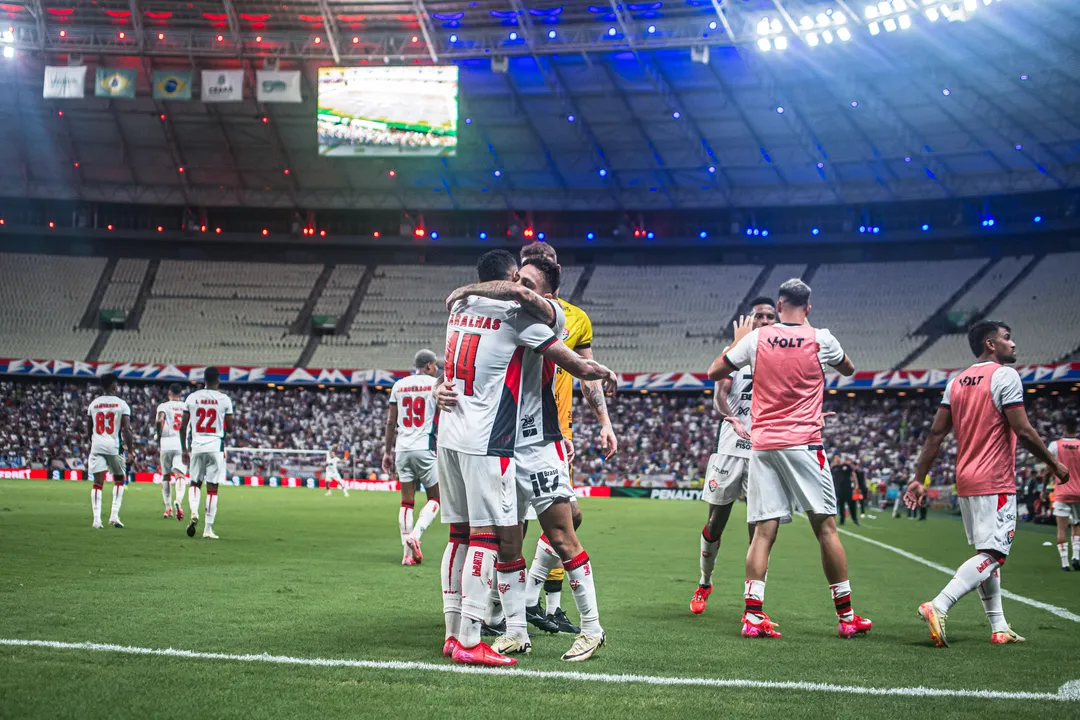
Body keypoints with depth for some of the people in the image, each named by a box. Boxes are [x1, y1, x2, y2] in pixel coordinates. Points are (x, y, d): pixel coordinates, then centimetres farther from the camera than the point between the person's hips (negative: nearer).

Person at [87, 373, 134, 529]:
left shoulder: (93, 404, 11)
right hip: (114, 446, -2)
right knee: (119, 480, 15)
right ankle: (114, 515, 6)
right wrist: (131, 451, -3)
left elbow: (90, 430, 18)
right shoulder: (121, 404, -1)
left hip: (97, 446, 2)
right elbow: (126, 430, -7)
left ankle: (97, 519, -9)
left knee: (98, 483, 1)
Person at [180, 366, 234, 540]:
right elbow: (229, 428, 1)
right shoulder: (224, 400, -2)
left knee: (195, 483, 20)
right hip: (216, 446, -2)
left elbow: (183, 426, 5)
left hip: (197, 446, 2)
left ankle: (194, 512, -6)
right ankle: (208, 528, 0)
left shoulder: (192, 398, 4)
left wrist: (184, 449, 14)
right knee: (212, 487, 1)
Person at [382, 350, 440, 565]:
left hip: (402, 449, 4)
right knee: (434, 498, 7)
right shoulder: (436, 384, -1)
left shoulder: (399, 385, 11)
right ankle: (415, 535, -16)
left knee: (407, 501, 8)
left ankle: (408, 554, 4)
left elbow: (391, 422, 13)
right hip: (425, 448, -4)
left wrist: (387, 452, 19)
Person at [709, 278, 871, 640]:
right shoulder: (821, 340, -1)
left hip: (762, 445, 2)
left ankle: (753, 614, -6)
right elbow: (849, 369, 21)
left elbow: (714, 372, 11)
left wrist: (737, 341, 25)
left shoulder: (756, 338, 1)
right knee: (826, 528, 4)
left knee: (763, 531, 2)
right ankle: (846, 616, 9)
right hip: (804, 444, -2)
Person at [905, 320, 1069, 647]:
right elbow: (1023, 431, -15)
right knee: (992, 555, -9)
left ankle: (999, 628, 16)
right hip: (995, 482, -8)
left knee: (988, 553, 15)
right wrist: (1054, 464, -3)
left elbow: (936, 433, 8)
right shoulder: (1005, 376, -10)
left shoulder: (956, 382, 11)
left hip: (965, 482, 8)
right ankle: (938, 607, -23)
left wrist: (919, 479, 9)